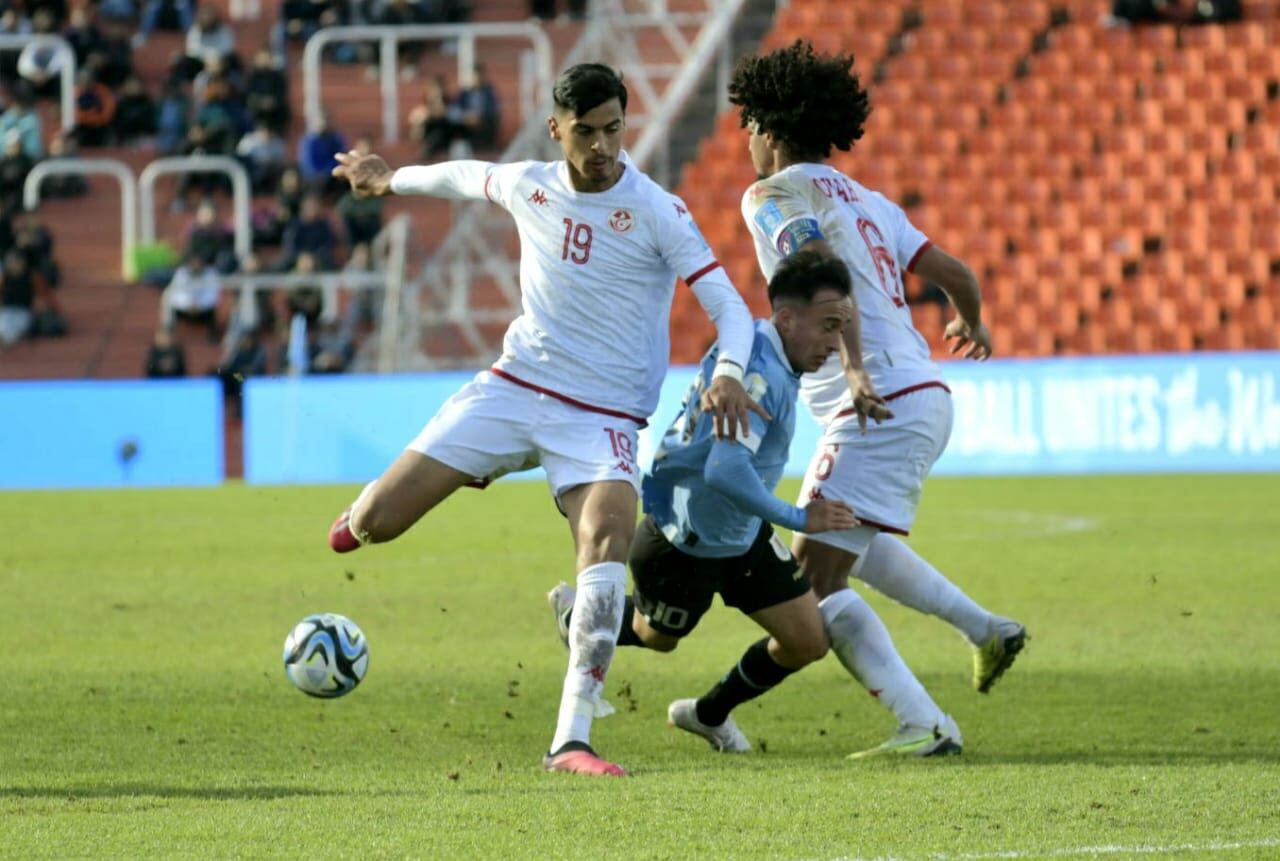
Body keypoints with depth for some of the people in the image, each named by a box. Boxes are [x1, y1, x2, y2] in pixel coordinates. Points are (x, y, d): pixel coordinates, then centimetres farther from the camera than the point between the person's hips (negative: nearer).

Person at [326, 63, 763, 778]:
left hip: (603, 418, -3)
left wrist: (730, 372, -38)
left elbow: (729, 305, -18)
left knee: (609, 536, -32)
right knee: (373, 525, -6)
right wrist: (392, 178, 41)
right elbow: (465, 177, 25)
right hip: (516, 388, 3)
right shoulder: (528, 186, 1)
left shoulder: (657, 211, -12)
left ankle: (573, 741, -31)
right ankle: (372, 510, 36)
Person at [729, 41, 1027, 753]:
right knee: (845, 546, 30)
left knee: (814, 583, -8)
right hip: (926, 397, 9)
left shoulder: (773, 196, -5)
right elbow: (955, 274, 17)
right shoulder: (865, 199, 17)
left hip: (877, 413, -9)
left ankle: (922, 724, -17)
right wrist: (973, 327, 38)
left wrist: (855, 372, -33)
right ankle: (988, 631, 27)